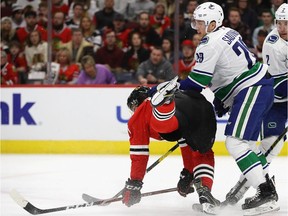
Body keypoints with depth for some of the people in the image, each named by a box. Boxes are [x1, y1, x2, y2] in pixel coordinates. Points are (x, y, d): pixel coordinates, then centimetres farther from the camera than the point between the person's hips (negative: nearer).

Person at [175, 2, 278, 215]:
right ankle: (267, 186, 23)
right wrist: (222, 100, 20)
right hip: (262, 85, 11)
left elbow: (197, 82, -16)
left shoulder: (211, 43, -15)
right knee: (246, 141, 19)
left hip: (252, 90, -11)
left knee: (235, 142, -15)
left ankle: (266, 194, -21)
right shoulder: (228, 33, 16)